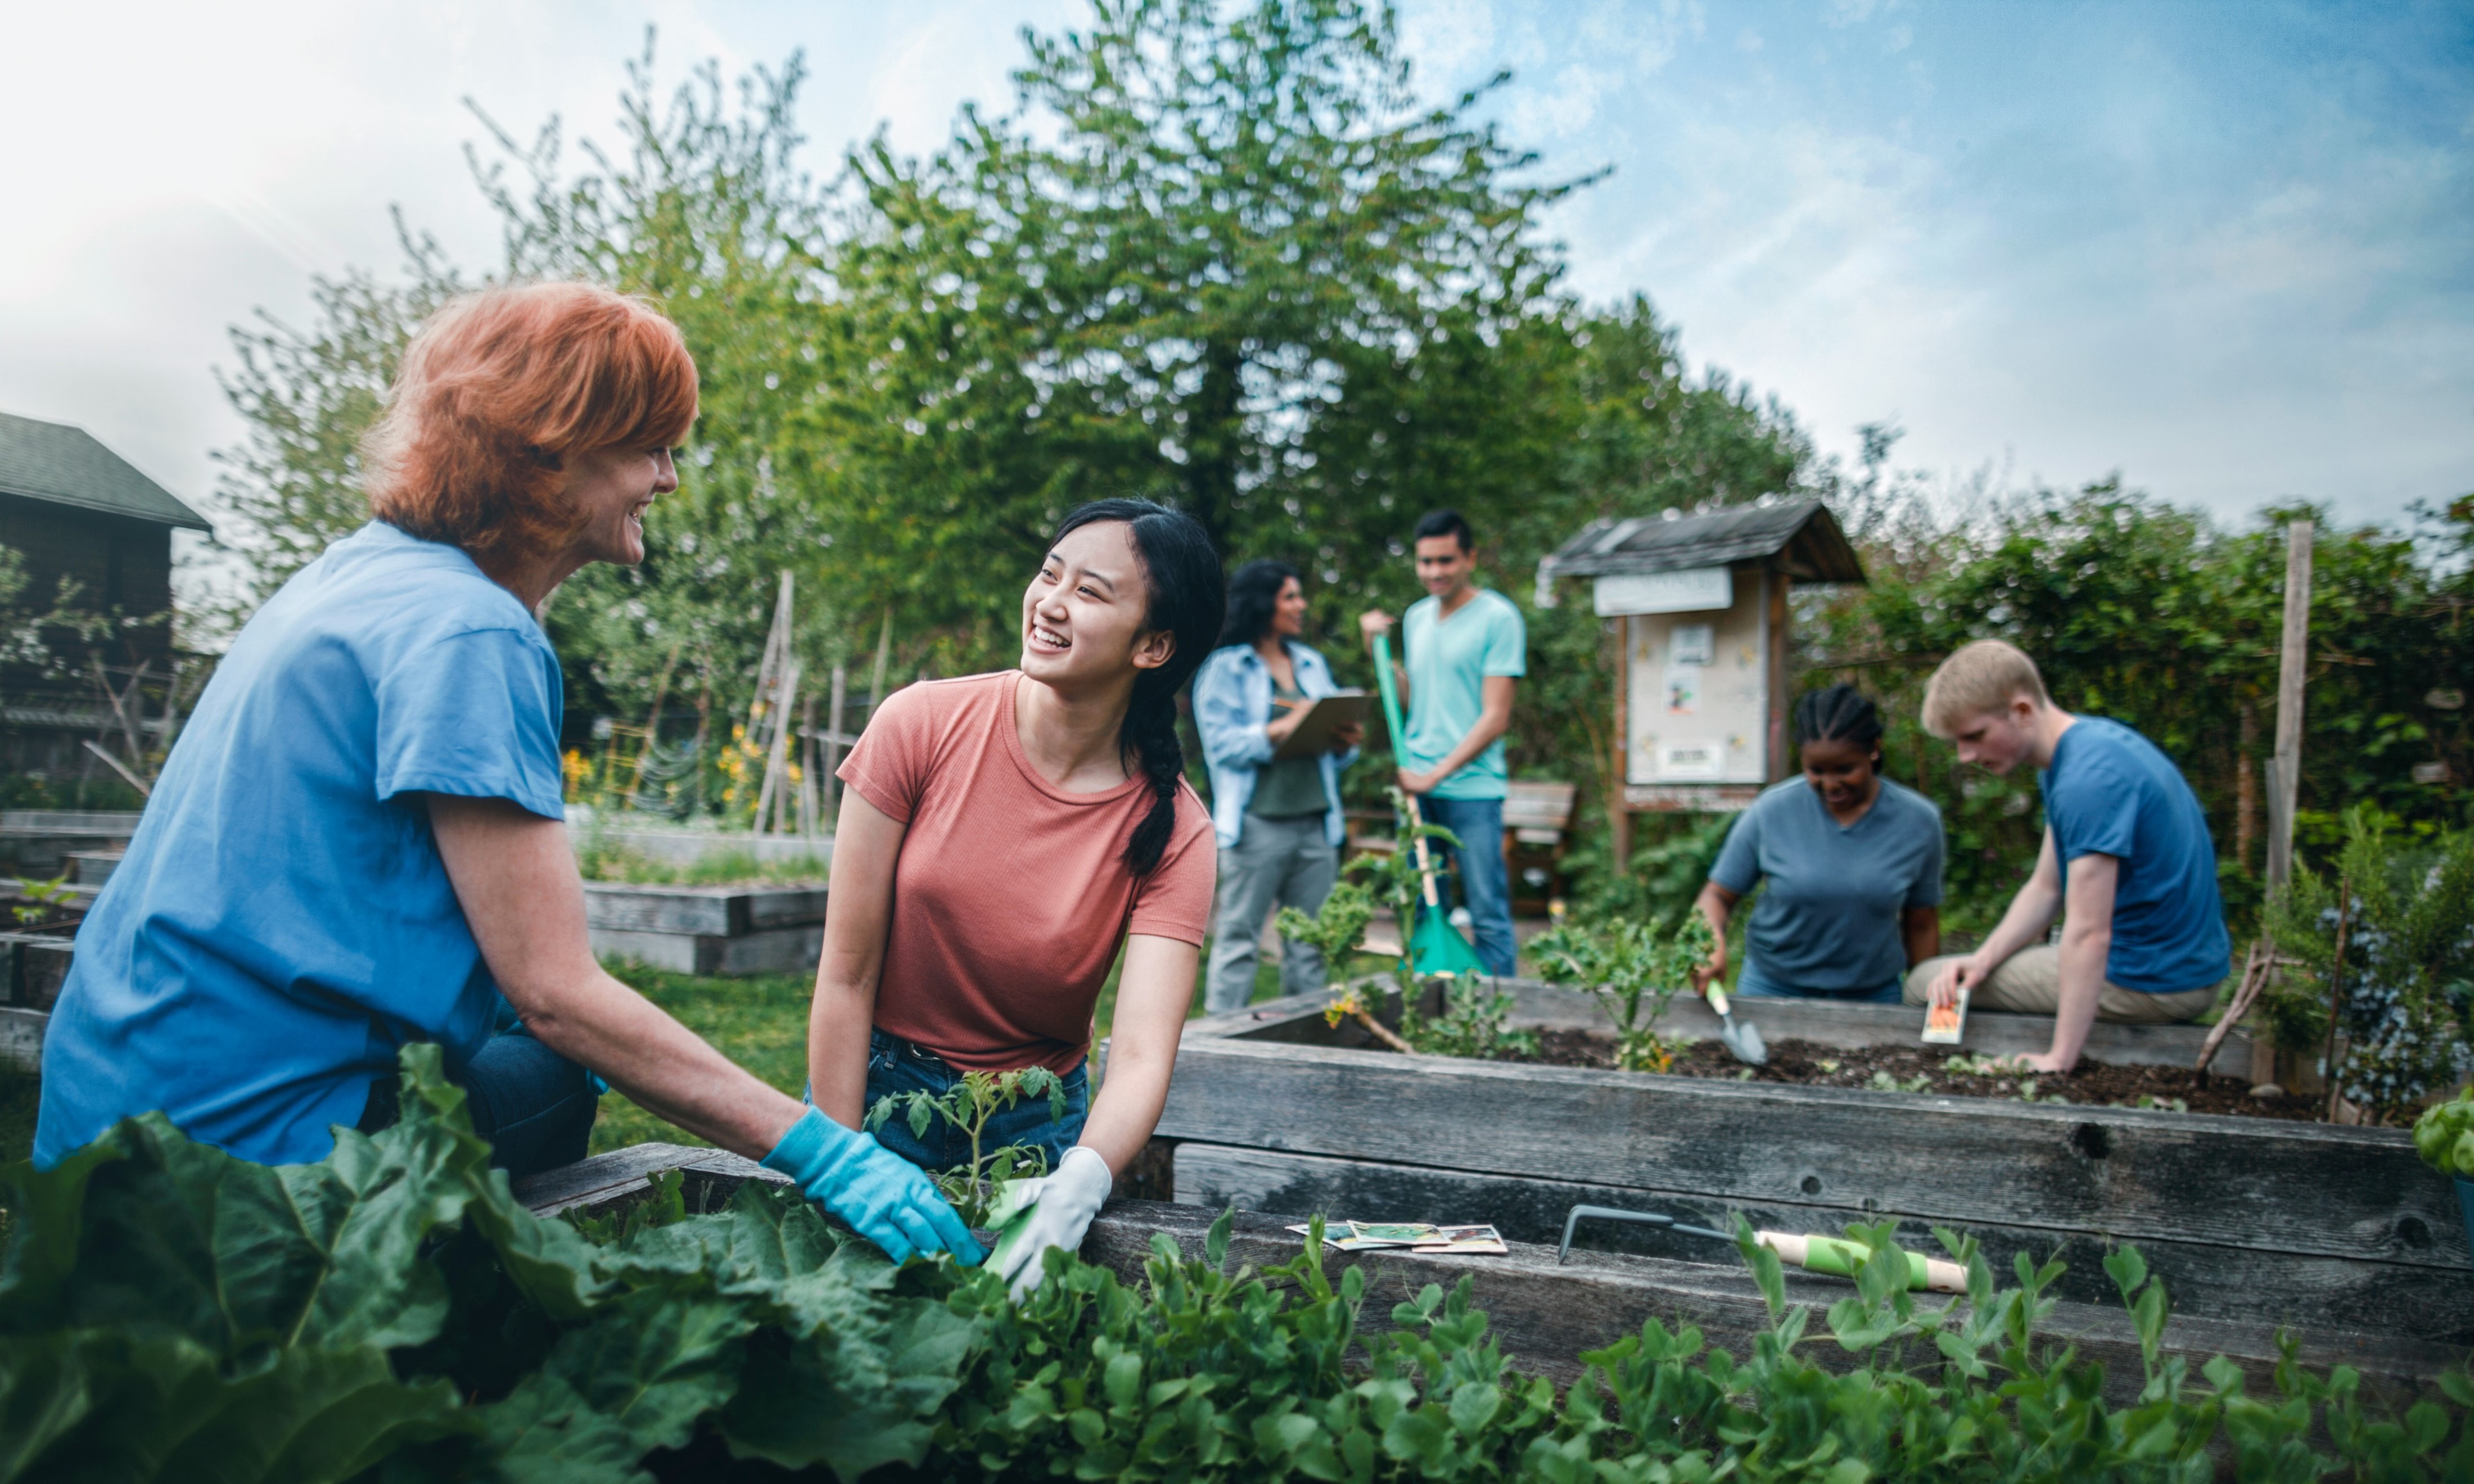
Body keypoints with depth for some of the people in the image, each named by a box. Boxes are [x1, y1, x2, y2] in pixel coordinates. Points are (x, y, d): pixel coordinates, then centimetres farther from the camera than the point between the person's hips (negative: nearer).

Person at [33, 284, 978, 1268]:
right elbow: (556, 991, -25)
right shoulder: (465, 633, -21)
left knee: (550, 1080, 11)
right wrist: (819, 1153, -24)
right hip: (237, 1132, -9)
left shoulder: (362, 571, 9)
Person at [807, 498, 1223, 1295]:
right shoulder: (921, 725, -16)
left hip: (1034, 1123, 1)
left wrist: (1078, 1185, -45)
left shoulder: (1172, 831, -16)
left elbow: (1143, 1057, -25)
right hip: (879, 1086, 0)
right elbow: (847, 974, -13)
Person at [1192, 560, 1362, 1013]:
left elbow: (1333, 740, 19)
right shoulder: (1225, 668, 0)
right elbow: (1221, 744, -10)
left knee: (1309, 942, 8)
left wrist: (1344, 743, -3)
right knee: (1238, 938, -3)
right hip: (1258, 822, -6)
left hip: (1315, 822, 6)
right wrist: (1281, 730, -19)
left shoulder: (1312, 664, 19)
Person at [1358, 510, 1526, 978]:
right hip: (1415, 784, 6)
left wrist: (1438, 773, -15)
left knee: (1488, 916, -3)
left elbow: (1496, 718, -9)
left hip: (1472, 787, -6)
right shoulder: (1416, 617, 15)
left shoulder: (1498, 617, -5)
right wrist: (1378, 650, 9)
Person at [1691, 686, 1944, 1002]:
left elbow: (1921, 925, 4)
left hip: (1873, 995, 1)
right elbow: (1718, 895, -4)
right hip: (1772, 988, -1)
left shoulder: (1918, 821, -5)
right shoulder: (1772, 812, -9)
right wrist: (1713, 946, -25)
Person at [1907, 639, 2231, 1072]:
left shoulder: (2088, 779, -27)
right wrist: (1983, 959, -4)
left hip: (2151, 985, -10)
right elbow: (2046, 889, 9)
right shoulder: (2087, 745, 6)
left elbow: (2089, 933, -29)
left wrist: (2059, 1060, -28)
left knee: (1923, 985, -6)